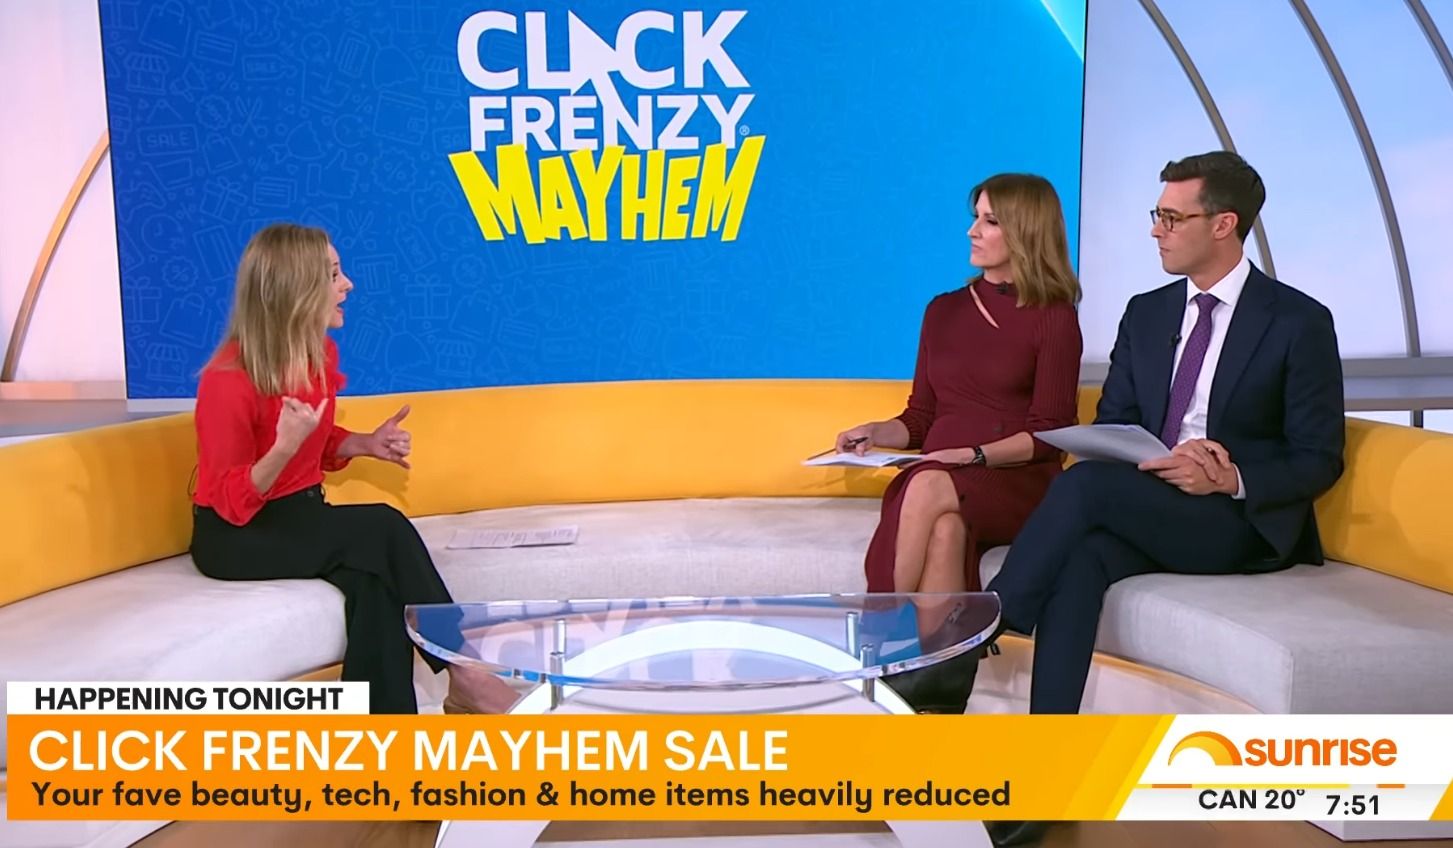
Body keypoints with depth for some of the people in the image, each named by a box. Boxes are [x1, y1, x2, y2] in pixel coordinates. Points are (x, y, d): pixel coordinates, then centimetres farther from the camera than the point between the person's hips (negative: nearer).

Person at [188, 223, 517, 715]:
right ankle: (463, 672, -16)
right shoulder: (228, 379, -21)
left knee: (372, 578, -27)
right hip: (234, 537, -6)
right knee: (383, 528, -28)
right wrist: (284, 447, -35)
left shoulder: (321, 353, 1)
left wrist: (365, 444, -2)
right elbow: (233, 503, -18)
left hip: (301, 516, 6)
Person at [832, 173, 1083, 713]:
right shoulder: (944, 310, 17)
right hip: (938, 480, 3)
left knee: (929, 489, -36)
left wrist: (975, 454, -17)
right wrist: (876, 432, -2)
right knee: (945, 531, -33)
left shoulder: (1054, 320, 4)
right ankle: (933, 706, -31)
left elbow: (1049, 433, -3)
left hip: (1016, 483, -3)